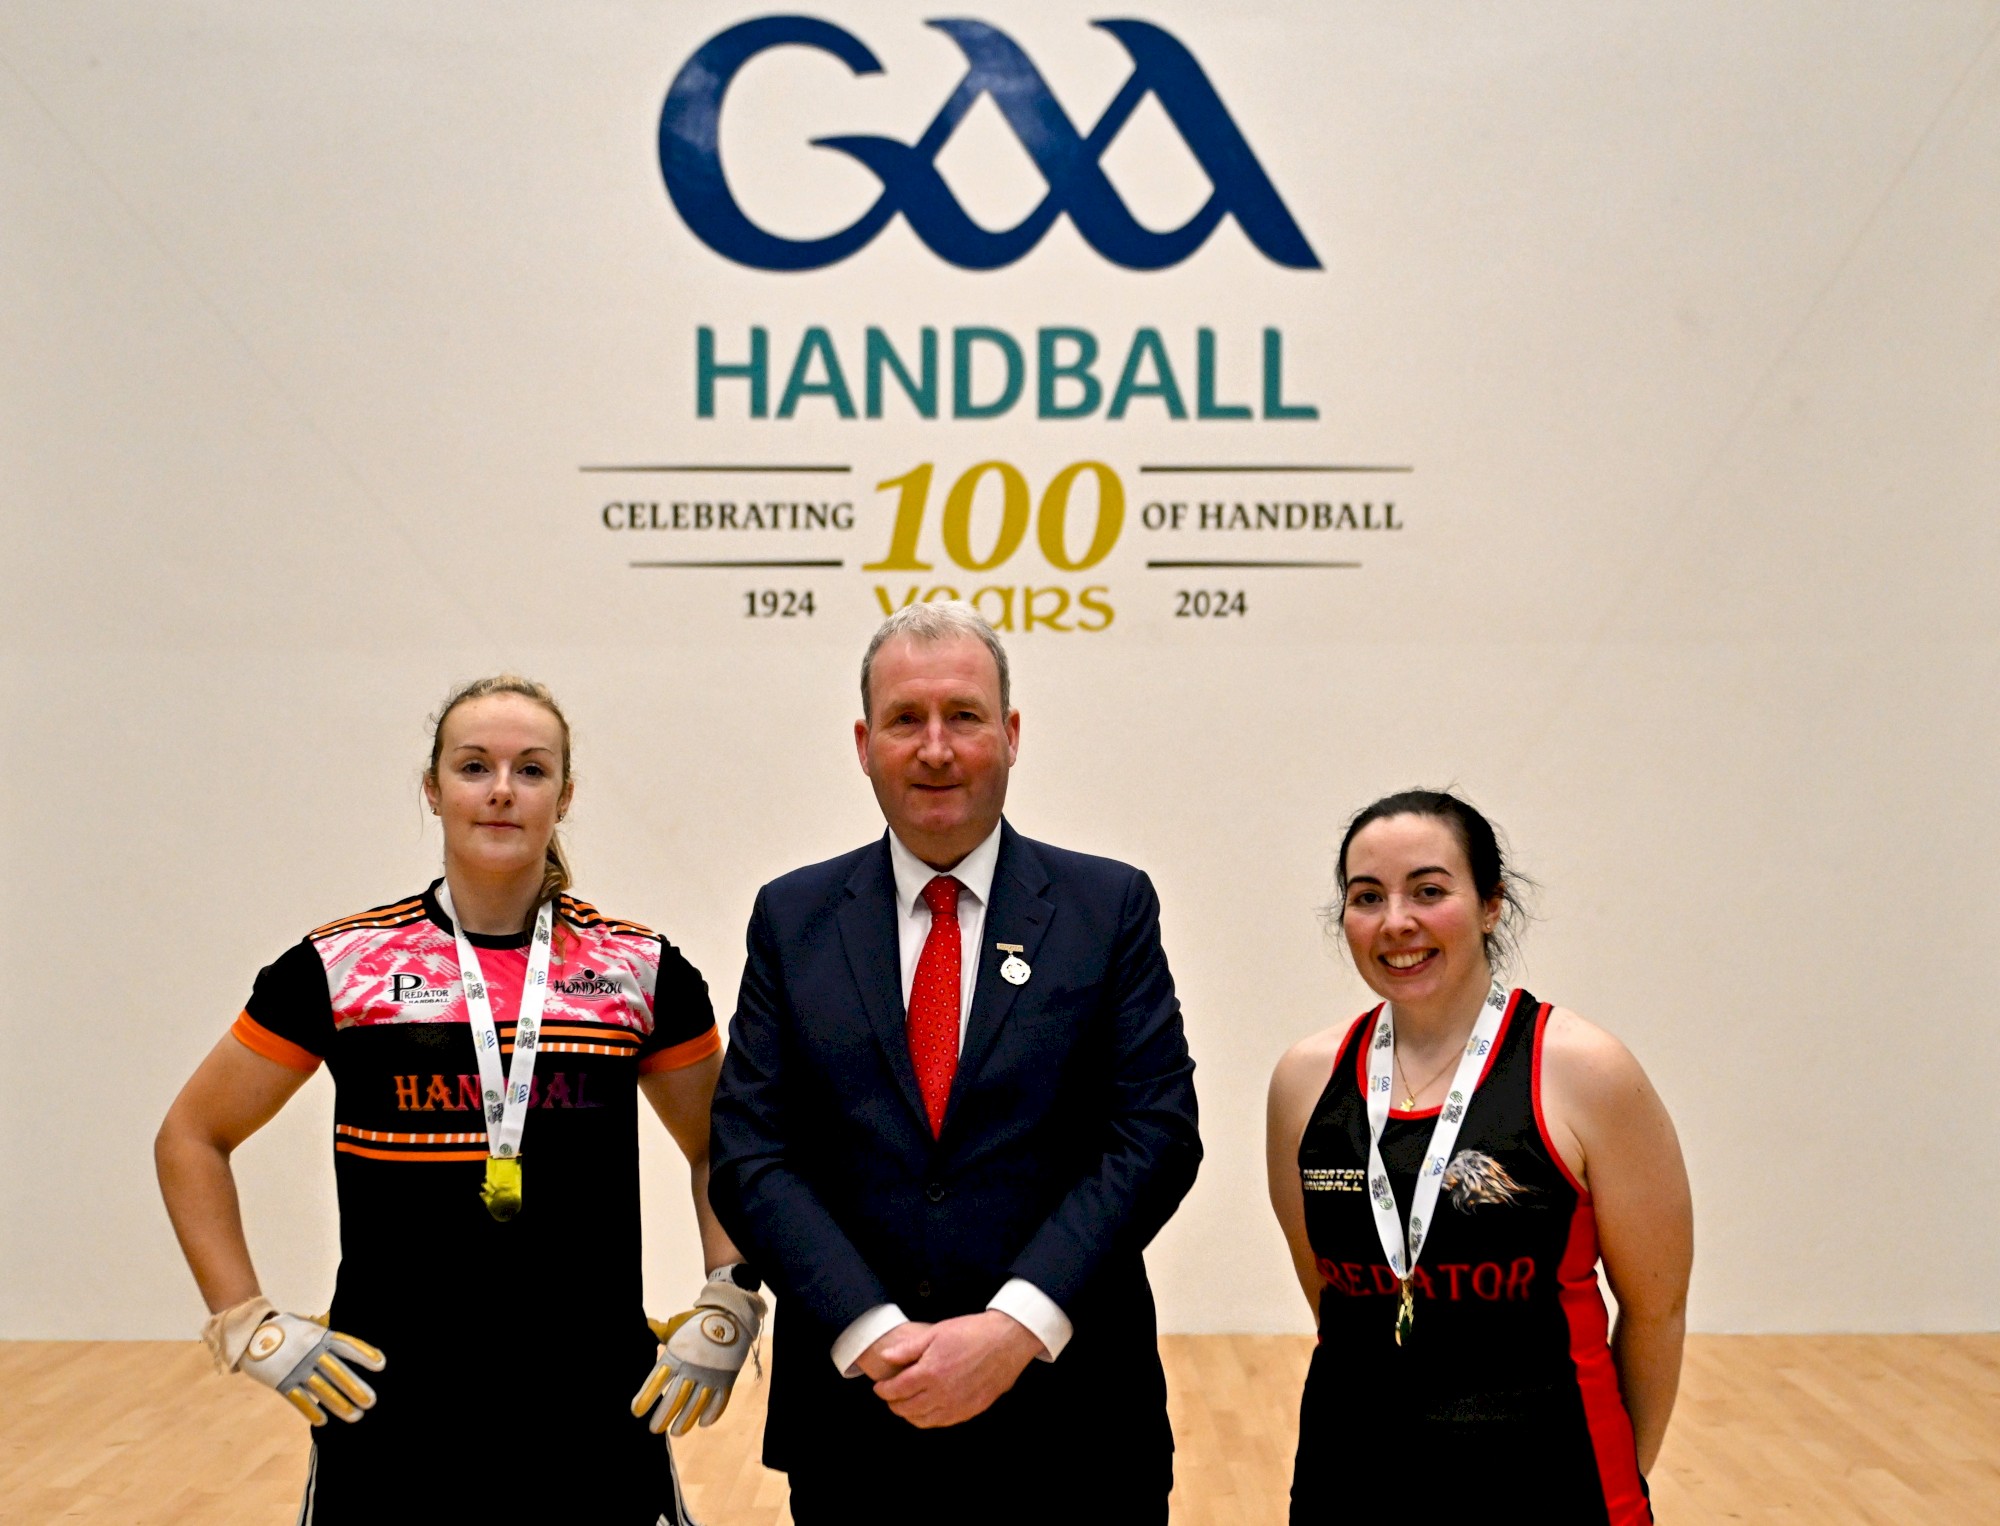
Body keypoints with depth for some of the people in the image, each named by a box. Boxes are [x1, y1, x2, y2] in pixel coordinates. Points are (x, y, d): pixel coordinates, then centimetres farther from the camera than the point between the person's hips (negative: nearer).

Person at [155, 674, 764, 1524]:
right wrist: (248, 1328, 0)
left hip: (597, 1413, 1)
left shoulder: (641, 971, 1)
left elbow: (720, 1152, 14)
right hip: (388, 1413, 0)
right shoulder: (340, 967, -1)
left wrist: (727, 1315, 2)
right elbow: (192, 1139, 8)